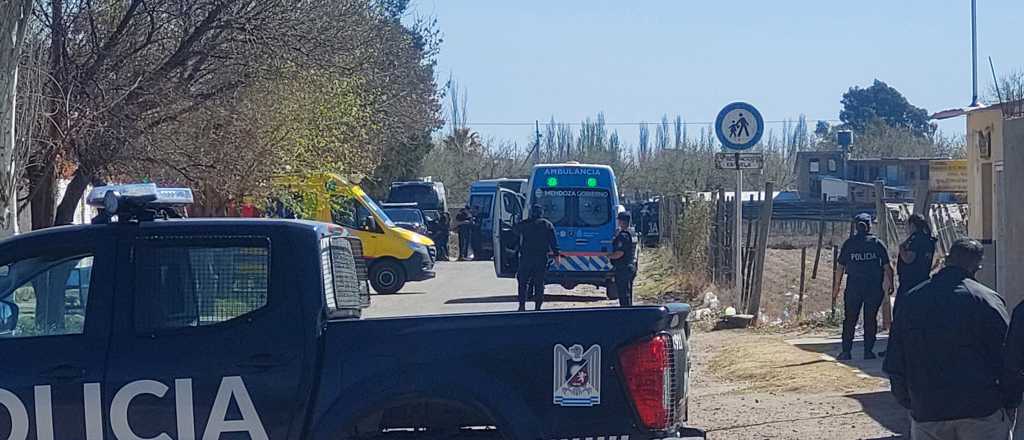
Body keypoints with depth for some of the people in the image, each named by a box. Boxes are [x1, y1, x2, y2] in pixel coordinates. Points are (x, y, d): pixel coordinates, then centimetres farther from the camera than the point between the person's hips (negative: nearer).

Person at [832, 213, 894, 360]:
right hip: (874, 287, 0)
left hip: (853, 286, 0)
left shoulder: (848, 243, 3)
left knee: (850, 319, 6)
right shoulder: (877, 243, 1)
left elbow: (840, 267, 3)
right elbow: (887, 267, -1)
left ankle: (846, 351, 3)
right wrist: (890, 284, 8)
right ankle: (868, 351, 4)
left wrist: (836, 286, 10)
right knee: (871, 319, 6)